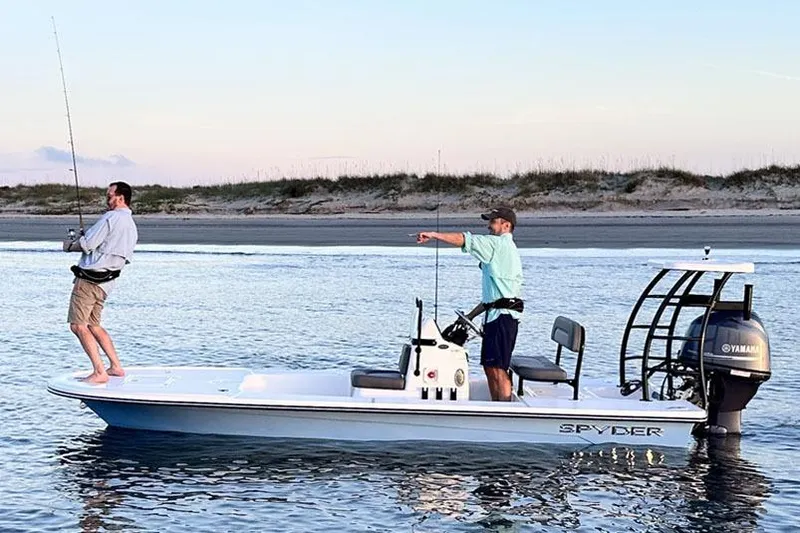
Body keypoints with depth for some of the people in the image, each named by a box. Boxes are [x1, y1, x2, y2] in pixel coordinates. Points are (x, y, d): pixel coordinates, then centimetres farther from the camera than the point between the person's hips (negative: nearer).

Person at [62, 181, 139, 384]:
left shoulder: (111, 217, -11)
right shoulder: (132, 227, 17)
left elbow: (86, 244, -15)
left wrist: (70, 244, 8)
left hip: (89, 278, -9)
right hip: (106, 282, 10)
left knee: (78, 325, -9)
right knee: (93, 325, 20)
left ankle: (99, 372, -15)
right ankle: (116, 367, 18)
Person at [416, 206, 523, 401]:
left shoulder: (500, 243, -6)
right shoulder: (503, 249, 25)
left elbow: (465, 240, -17)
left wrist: (433, 234, -14)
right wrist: (471, 315, 25)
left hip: (503, 316, -11)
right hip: (496, 315, 11)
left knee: (498, 369, -13)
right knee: (489, 367, 13)